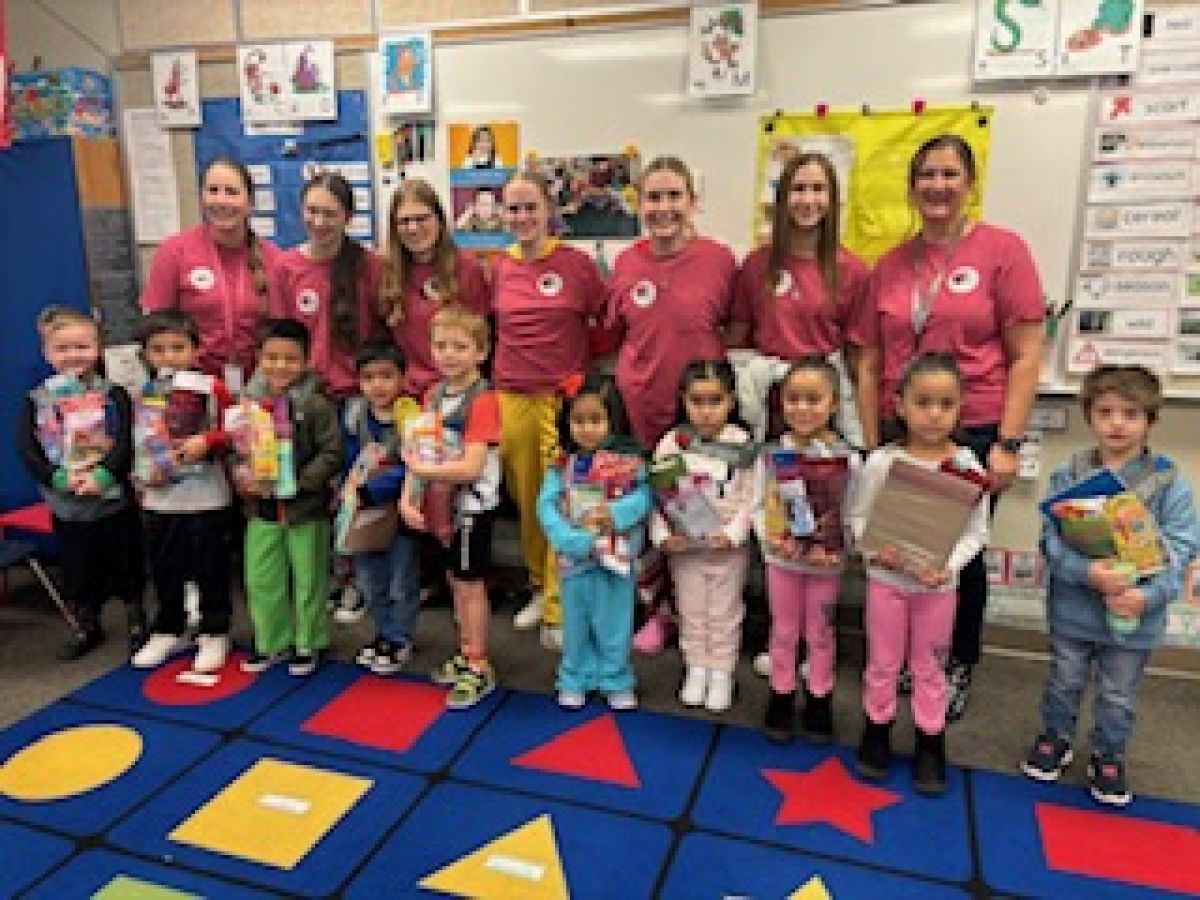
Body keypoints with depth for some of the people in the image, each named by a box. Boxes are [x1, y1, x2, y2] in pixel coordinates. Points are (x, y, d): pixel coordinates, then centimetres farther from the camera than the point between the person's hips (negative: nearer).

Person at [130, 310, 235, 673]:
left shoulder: (212, 388, -8)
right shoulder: (144, 394, 3)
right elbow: (140, 442, 11)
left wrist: (206, 442, -21)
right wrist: (143, 472, -3)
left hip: (205, 498, -4)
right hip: (159, 499, 4)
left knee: (210, 570, 7)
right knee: (165, 570, 16)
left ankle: (214, 634, 23)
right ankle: (168, 631, 34)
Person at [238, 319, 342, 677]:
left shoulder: (316, 405, -12)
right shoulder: (249, 402, 2)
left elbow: (331, 453, -14)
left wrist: (299, 482, -21)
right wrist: (243, 477, -11)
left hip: (306, 507, -4)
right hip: (261, 507, 5)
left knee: (308, 580, 9)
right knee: (261, 579, 14)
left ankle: (308, 644, 27)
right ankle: (270, 642, 32)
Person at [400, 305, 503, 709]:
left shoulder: (483, 399, -20)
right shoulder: (434, 395, 4)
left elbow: (472, 467, -25)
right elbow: (418, 452, 2)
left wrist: (424, 470, -20)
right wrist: (408, 497, -10)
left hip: (472, 505, -7)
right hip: (442, 505, 7)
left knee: (471, 584, 4)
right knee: (456, 580, 19)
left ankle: (479, 669, 20)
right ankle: (465, 654, 36)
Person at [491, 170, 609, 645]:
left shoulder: (577, 263, -3)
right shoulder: (500, 268, 7)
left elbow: (607, 322, 4)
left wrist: (578, 362, -3)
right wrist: (514, 360, 9)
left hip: (563, 398, -4)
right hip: (511, 397, 4)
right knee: (526, 500, 12)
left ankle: (557, 609, 7)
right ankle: (540, 586, 31)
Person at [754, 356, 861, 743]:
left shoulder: (847, 458, -12)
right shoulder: (771, 454, -7)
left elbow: (852, 515, -10)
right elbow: (759, 506, -5)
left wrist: (835, 550, -24)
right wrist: (769, 537, -21)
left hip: (826, 563, -1)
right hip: (781, 559, 1)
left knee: (820, 633, 15)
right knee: (784, 631, 15)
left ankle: (819, 700, 32)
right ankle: (781, 697, 31)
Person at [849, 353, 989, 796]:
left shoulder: (968, 466, -10)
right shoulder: (881, 461, -11)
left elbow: (975, 531, -6)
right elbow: (858, 517, -4)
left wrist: (948, 565, -21)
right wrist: (879, 550, -21)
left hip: (938, 583, 0)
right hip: (886, 579, 0)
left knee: (929, 666, 15)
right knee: (882, 662, 14)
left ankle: (930, 743, 31)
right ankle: (877, 732, 33)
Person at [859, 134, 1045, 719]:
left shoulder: (1003, 250, -5)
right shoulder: (889, 265, 6)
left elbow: (1025, 357, -6)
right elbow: (872, 363, 9)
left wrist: (1007, 443, -11)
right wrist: (872, 442, 6)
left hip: (975, 432, -3)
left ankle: (961, 666, 31)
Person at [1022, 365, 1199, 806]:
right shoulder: (1068, 476, -9)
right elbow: (1052, 539, -13)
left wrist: (1149, 595, -25)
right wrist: (1088, 572, -29)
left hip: (1135, 612, 0)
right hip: (1073, 607, 0)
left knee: (1118, 695, 17)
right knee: (1064, 681, 19)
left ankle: (1109, 758, 39)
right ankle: (1055, 739, 42)